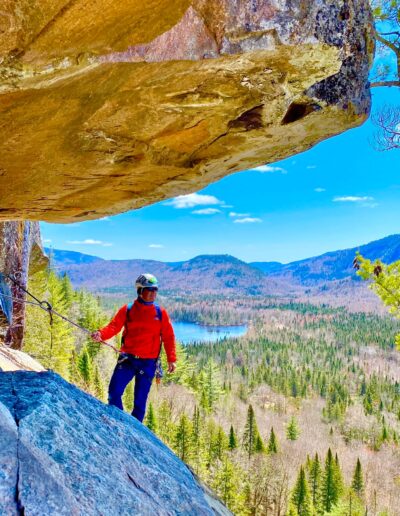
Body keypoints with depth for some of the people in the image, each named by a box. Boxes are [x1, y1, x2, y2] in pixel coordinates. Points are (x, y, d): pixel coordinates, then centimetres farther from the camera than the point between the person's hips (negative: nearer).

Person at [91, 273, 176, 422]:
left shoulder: (161, 313, 3)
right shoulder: (127, 310, 2)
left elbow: (168, 337, 5)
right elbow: (114, 326, -7)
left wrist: (171, 359, -2)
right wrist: (101, 334, -28)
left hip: (148, 363, 0)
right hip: (127, 359, 0)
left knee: (140, 401, 6)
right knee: (114, 392, -7)